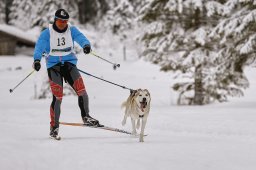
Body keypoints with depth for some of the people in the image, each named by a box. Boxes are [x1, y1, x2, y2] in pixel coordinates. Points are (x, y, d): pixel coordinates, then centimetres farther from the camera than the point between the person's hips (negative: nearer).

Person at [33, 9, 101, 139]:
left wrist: (86, 45, -38)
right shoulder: (47, 33, -3)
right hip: (53, 66, -2)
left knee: (82, 92, -11)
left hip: (69, 64, 2)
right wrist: (37, 60, -35)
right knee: (57, 97, -12)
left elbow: (81, 38, -14)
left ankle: (86, 117, 10)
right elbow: (39, 46, -15)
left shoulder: (71, 30, 3)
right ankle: (54, 126, 0)